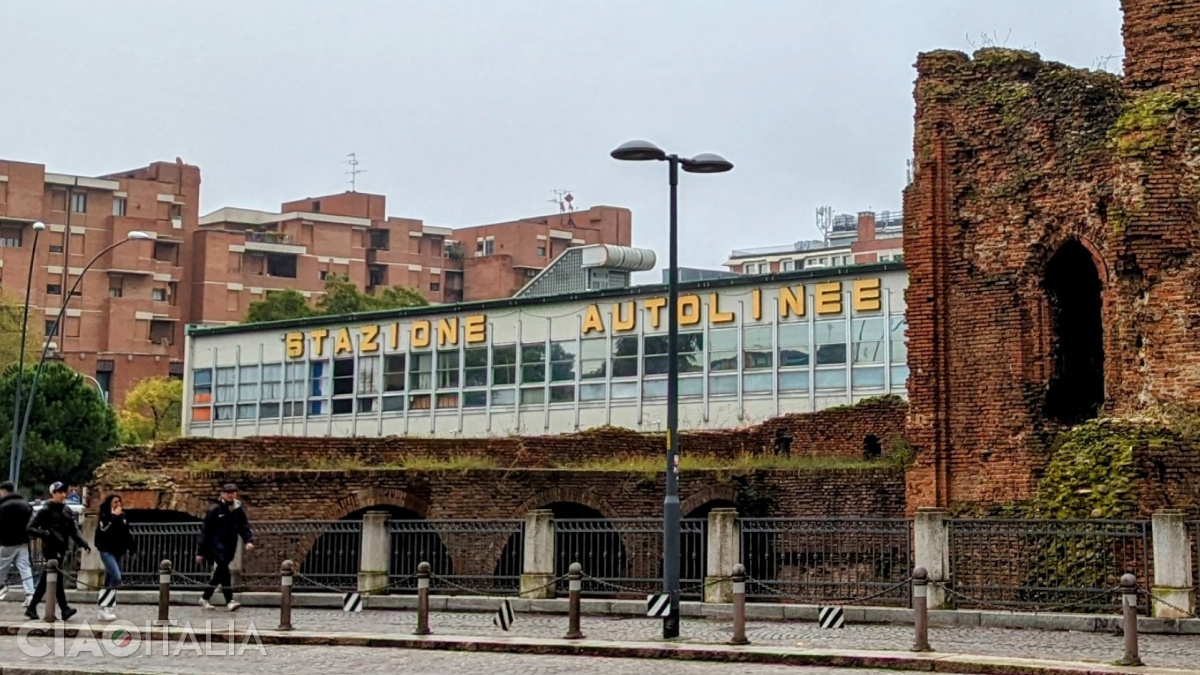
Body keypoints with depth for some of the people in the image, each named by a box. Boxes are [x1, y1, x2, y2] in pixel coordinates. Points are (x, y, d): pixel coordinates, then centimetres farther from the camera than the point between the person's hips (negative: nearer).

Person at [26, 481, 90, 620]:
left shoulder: (66, 511, 13)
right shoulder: (46, 511, -6)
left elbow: (73, 530, 14)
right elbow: (30, 528, -9)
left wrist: (82, 543, 0)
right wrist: (45, 534, -24)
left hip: (61, 549, 7)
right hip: (50, 549, -7)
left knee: (45, 581, 11)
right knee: (58, 578, -12)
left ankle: (31, 608, 19)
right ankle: (65, 609, -14)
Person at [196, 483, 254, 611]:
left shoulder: (239, 511, 8)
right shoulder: (215, 510, -5)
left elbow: (244, 527, 5)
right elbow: (205, 531, -3)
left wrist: (249, 540, -17)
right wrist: (201, 553, -5)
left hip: (229, 549, 5)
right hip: (216, 547, -5)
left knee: (219, 574, 10)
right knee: (224, 572, -18)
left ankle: (205, 598, 25)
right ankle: (229, 601, -20)